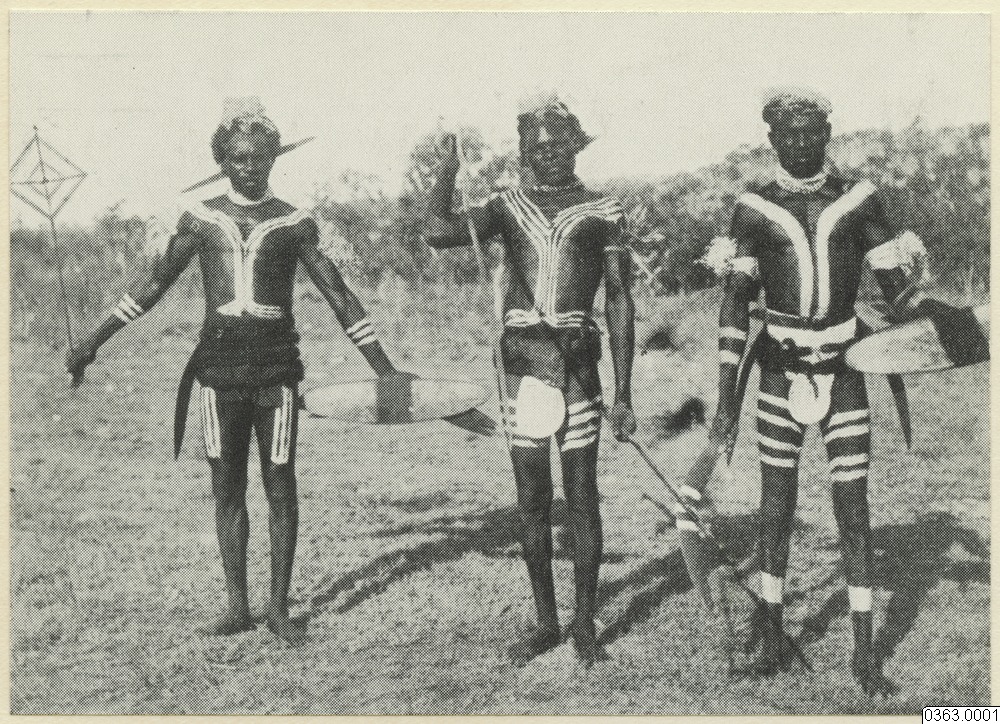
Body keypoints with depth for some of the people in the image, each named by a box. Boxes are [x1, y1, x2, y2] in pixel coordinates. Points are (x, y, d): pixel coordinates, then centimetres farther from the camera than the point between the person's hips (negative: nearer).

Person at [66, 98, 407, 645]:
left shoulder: (294, 223, 3)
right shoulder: (201, 220, 7)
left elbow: (337, 295, 3)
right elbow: (154, 283, 10)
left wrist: (381, 366, -1)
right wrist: (93, 341, 7)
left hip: (276, 364, -1)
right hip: (219, 363, 2)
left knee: (280, 488, 1)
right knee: (227, 488, 6)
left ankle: (279, 609, 11)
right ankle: (237, 607, 16)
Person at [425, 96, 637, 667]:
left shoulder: (603, 212, 4)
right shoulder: (510, 207, 12)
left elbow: (620, 302, 2)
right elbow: (440, 234, -3)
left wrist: (624, 393, -3)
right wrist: (448, 169, -1)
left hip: (576, 361, -3)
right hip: (521, 361, 3)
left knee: (581, 496, 1)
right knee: (532, 501, 8)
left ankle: (586, 624, 14)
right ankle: (546, 623, 20)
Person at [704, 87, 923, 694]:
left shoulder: (860, 202, 2)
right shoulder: (755, 211, 0)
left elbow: (897, 290, 3)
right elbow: (735, 305, -2)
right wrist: (725, 400, -7)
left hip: (845, 371, 0)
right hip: (780, 372, 0)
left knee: (855, 511, 2)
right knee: (776, 506, 7)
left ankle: (865, 653, 11)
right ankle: (772, 639, 20)